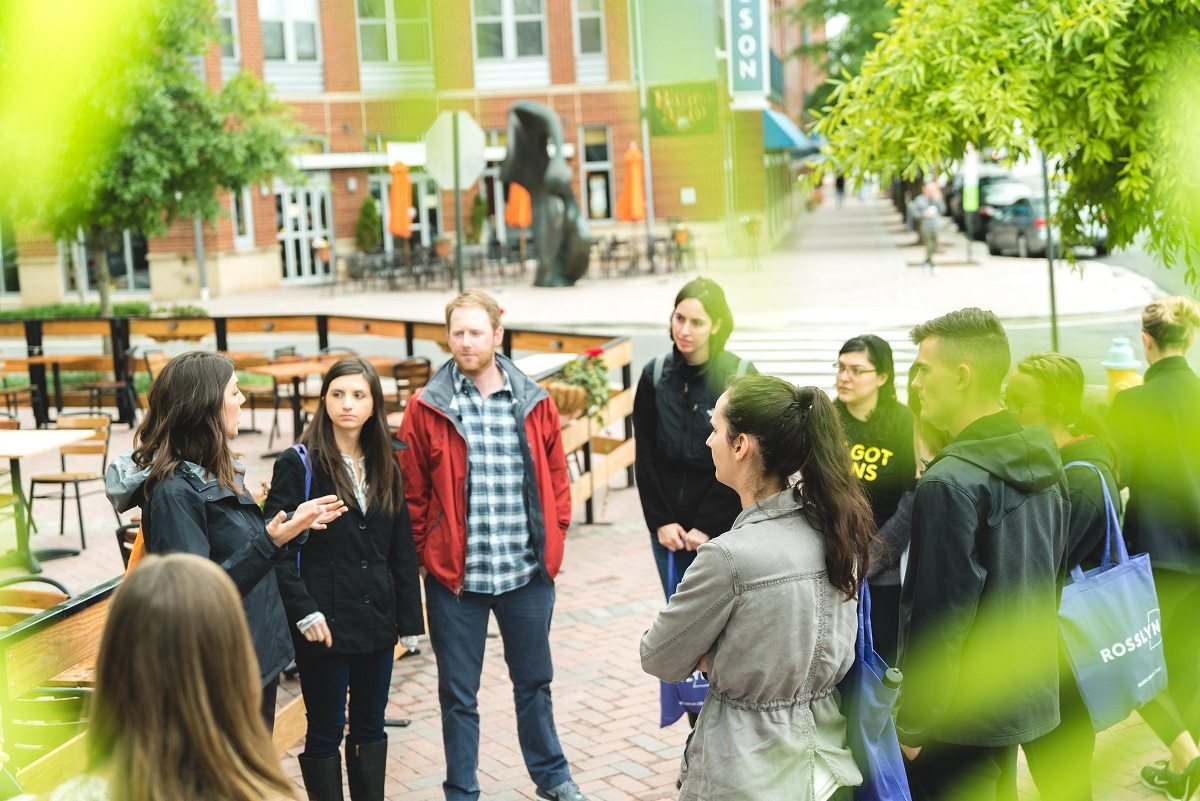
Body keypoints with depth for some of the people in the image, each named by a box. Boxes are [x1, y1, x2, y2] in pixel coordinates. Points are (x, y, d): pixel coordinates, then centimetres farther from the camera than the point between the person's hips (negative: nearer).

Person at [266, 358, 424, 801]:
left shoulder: (384, 466, 9)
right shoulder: (298, 464, -7)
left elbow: (402, 549, 10)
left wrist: (408, 614, 6)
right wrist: (304, 612, -18)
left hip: (376, 619, 5)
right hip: (324, 622, -5)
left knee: (370, 726, 14)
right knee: (325, 732, 5)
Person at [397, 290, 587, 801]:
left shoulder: (534, 404, 1)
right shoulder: (427, 408, -5)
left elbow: (556, 479, 8)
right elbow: (412, 490, -2)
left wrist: (553, 539, 2)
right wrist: (426, 551, -4)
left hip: (527, 573, 2)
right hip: (455, 575, -2)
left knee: (534, 681, 20)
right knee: (458, 694, 10)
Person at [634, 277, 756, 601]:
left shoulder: (739, 376, -7)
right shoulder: (655, 375, 2)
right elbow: (645, 457, 5)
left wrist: (707, 525, -10)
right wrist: (660, 520, -2)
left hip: (723, 527, -3)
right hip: (668, 528, 3)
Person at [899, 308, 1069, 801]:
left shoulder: (952, 482, -22)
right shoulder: (1043, 463, 4)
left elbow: (939, 614, -22)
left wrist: (914, 720, -13)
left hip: (964, 709, -8)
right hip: (1027, 691, 8)